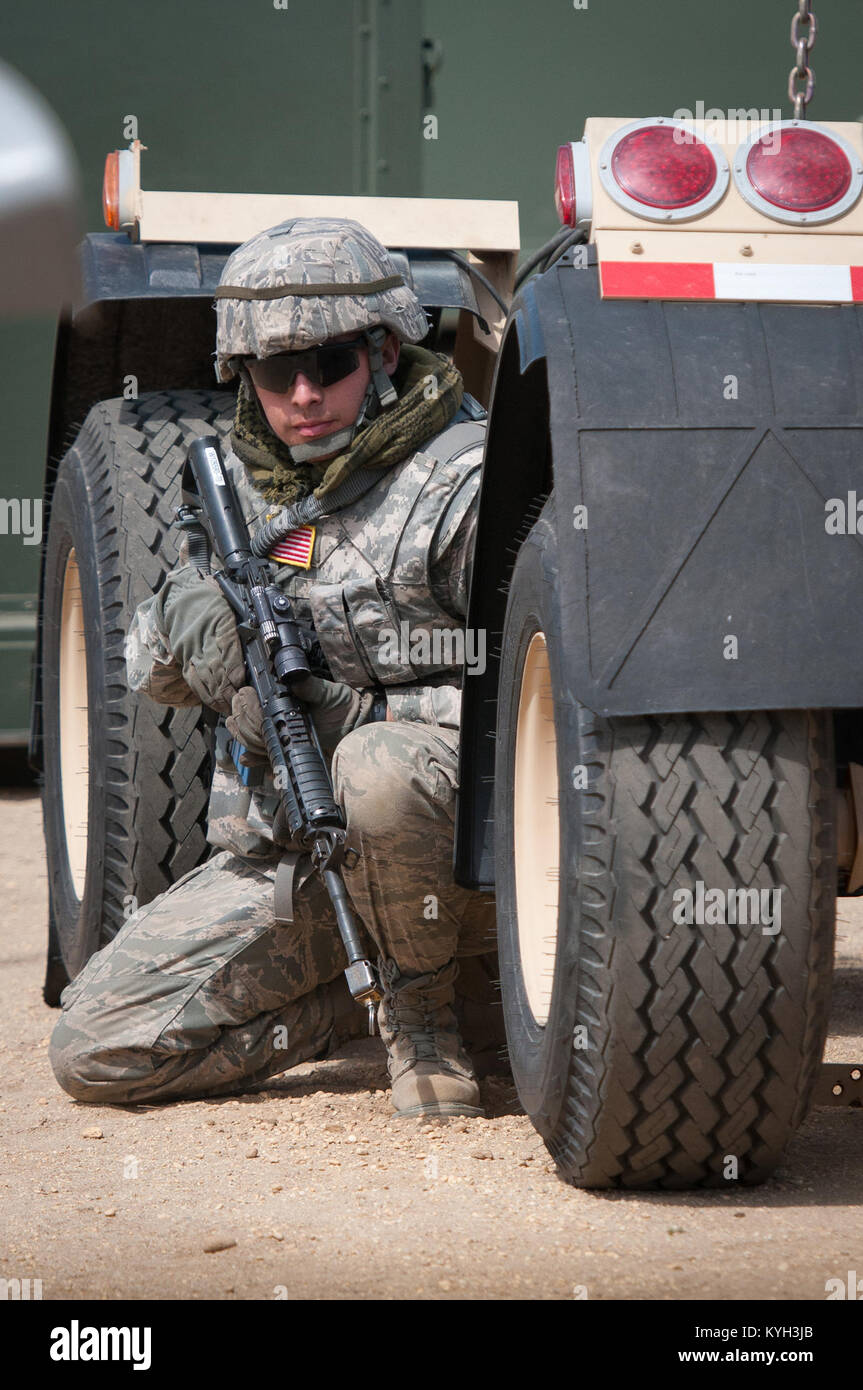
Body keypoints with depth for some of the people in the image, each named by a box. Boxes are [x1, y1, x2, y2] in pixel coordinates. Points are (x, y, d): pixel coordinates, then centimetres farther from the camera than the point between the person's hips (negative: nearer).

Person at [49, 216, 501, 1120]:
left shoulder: (466, 478, -11)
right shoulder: (240, 477, 9)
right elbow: (151, 673, 15)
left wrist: (354, 714, -24)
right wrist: (187, 618, -10)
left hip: (453, 855, -6)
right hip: (276, 862, 6)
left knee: (379, 772, -40)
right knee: (97, 1052, -5)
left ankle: (420, 1008, -12)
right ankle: (372, 993, 9)